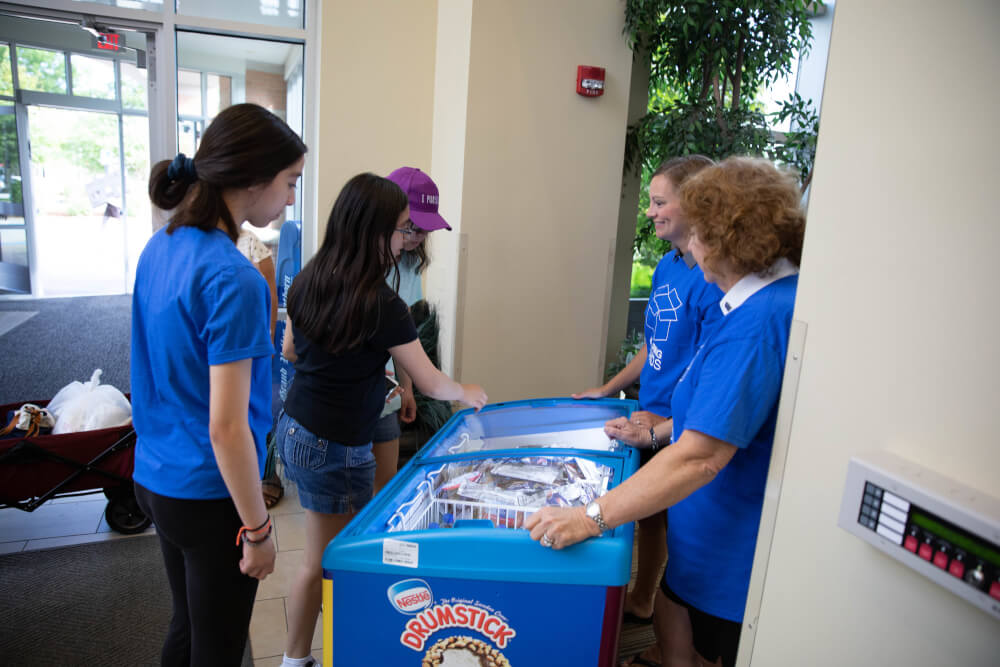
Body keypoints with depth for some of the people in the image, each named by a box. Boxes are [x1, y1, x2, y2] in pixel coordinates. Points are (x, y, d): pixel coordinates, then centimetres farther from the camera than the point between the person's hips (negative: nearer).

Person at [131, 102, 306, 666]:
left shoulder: (160, 248, 2)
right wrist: (258, 529, -14)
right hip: (207, 497, -8)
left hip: (154, 479, 8)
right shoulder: (233, 279, -25)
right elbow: (227, 427, -24)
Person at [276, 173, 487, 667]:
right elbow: (430, 383, -12)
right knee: (321, 563, 10)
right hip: (336, 448, -8)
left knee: (321, 552, 19)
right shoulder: (380, 304, -20)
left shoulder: (308, 281, 1)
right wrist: (468, 393, 6)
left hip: (292, 430, 8)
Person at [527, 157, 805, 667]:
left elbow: (701, 456, -35)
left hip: (733, 549, -9)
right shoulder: (774, 300, 4)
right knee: (673, 624, 22)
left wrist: (592, 518, -33)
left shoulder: (757, 323, -29)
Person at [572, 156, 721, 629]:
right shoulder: (667, 266, 5)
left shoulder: (715, 279, -23)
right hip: (650, 421, 8)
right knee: (649, 514, 22)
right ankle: (640, 603, 45)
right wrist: (608, 390, 15)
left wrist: (665, 428, -25)